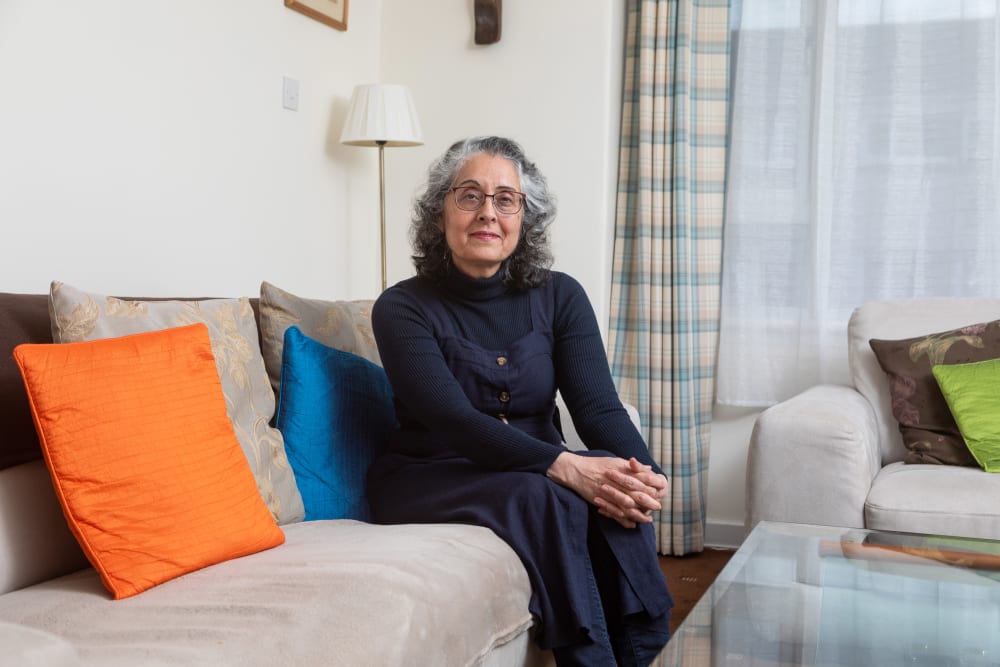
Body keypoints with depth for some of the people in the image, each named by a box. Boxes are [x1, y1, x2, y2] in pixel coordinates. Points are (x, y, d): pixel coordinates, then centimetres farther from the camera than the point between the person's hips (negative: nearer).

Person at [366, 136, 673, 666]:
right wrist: (564, 467, -36)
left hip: (536, 469, 4)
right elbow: (455, 420, -22)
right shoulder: (402, 308, -9)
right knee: (543, 497, -33)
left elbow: (599, 405, -10)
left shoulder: (559, 297, 1)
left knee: (615, 484, -28)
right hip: (430, 478, -3)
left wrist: (642, 472, -32)